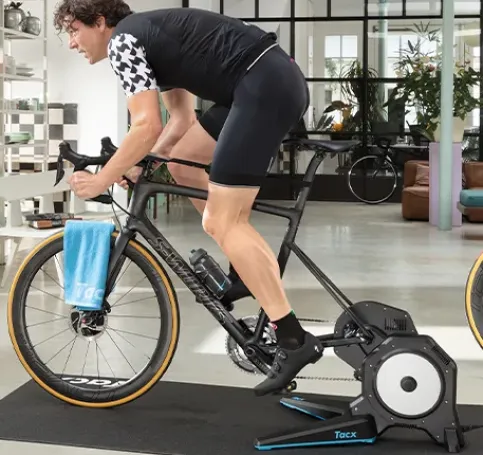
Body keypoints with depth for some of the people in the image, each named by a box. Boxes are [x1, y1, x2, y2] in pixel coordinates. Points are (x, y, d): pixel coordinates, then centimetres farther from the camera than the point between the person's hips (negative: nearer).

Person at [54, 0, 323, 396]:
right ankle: (250, 269, 21)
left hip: (265, 87, -10)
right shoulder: (147, 33, 26)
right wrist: (139, 164, 21)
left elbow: (146, 126, -13)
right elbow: (182, 120, 27)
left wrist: (103, 179, -3)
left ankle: (294, 339, -10)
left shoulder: (122, 41, -2)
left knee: (222, 223, -8)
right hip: (282, 80, 10)